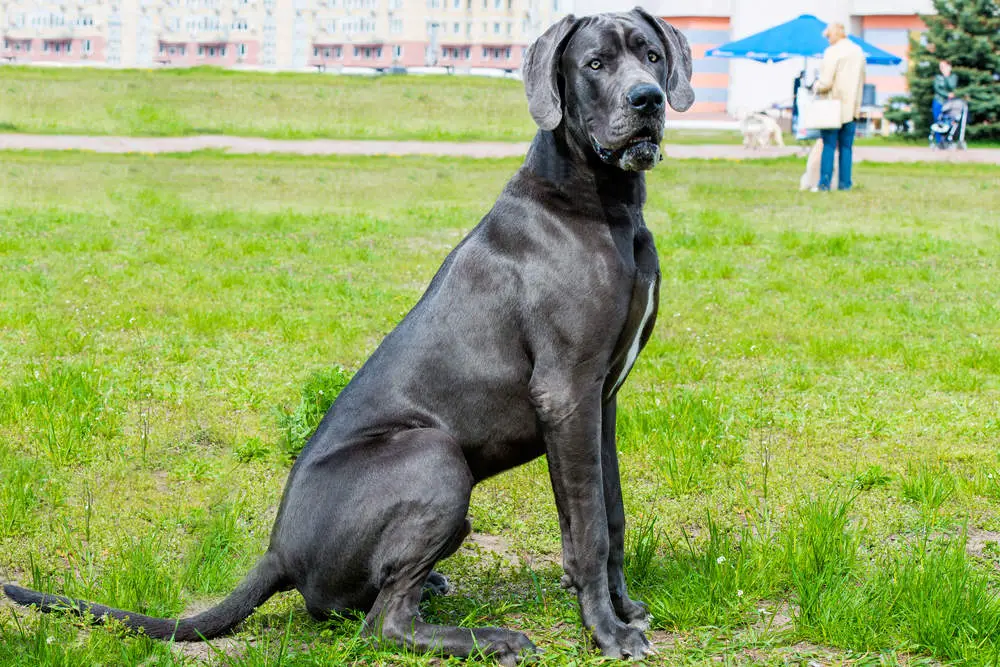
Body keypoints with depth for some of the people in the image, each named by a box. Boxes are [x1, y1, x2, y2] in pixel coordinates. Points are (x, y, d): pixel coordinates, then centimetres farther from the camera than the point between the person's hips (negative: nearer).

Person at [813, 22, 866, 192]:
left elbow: (825, 82, -17)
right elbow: (862, 80, 18)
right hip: (852, 107, 5)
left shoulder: (832, 52, -13)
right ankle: (845, 183, 7)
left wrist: (816, 87, 3)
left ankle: (825, 183, -4)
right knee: (846, 147, 8)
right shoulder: (858, 52, 9)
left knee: (828, 146, -1)